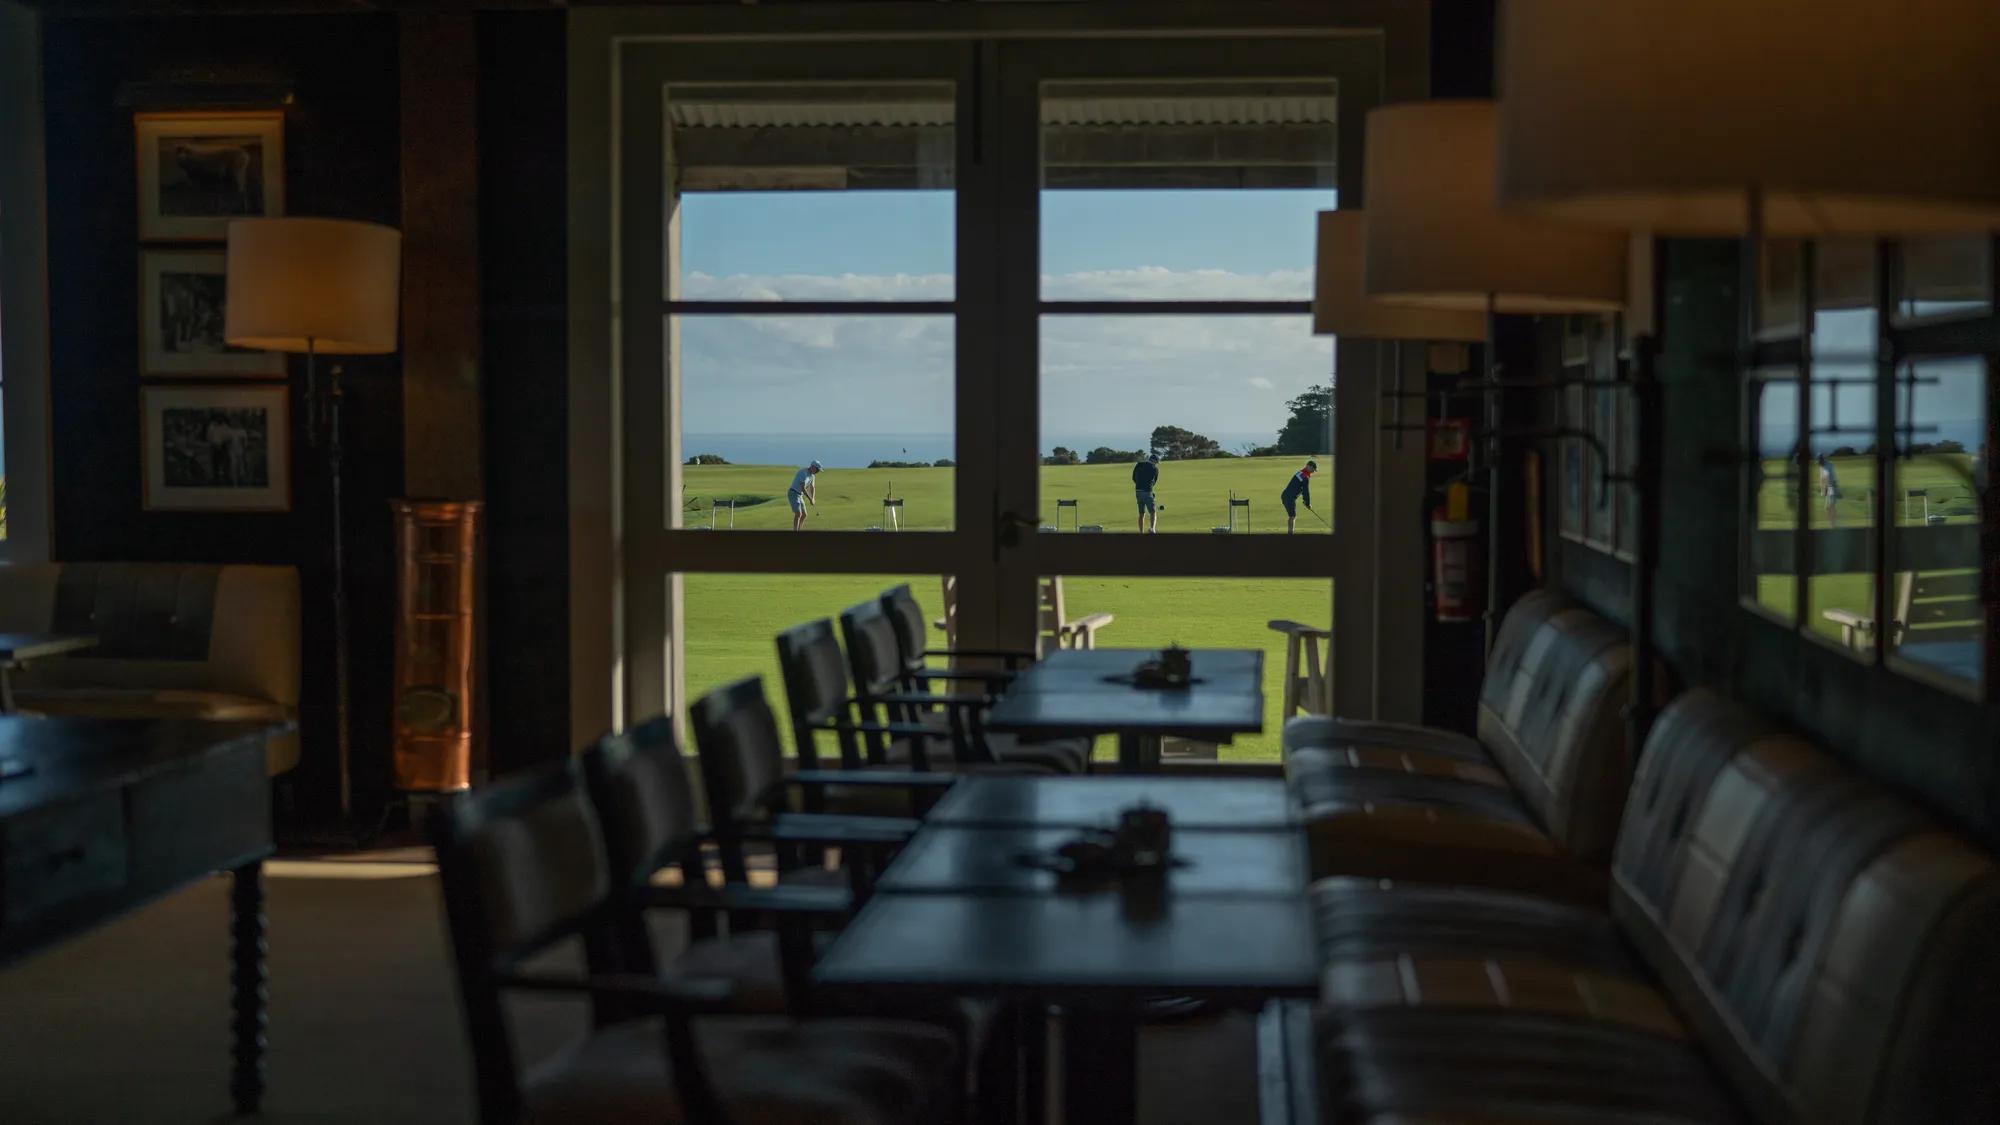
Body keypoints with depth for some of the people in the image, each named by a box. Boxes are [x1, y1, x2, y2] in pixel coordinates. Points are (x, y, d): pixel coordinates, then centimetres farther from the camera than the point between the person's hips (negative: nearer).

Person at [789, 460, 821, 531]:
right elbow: (803, 488, -26)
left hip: (799, 496, 10)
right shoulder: (803, 472, -22)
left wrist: (813, 499, -2)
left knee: (804, 515, 9)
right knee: (798, 514, -21)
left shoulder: (812, 474, 11)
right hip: (793, 494, -10)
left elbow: (812, 488, 17)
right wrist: (810, 499, -22)